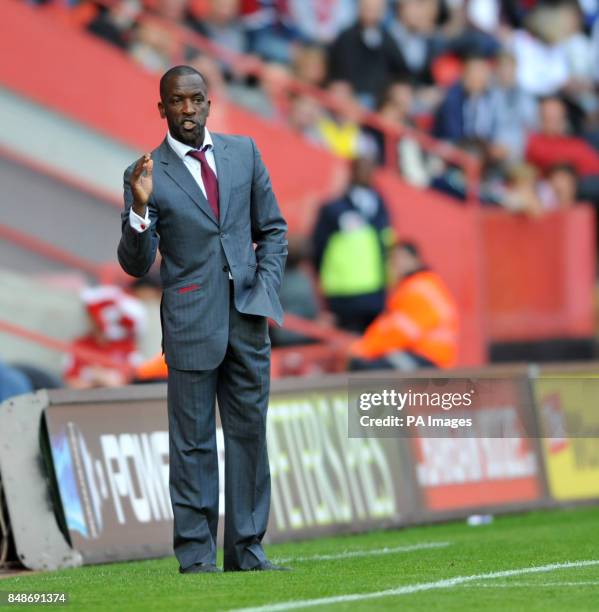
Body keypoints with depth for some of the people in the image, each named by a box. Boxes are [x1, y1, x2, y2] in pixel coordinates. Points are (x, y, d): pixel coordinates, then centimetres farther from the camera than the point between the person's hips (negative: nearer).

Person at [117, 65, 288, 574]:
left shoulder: (243, 152, 8)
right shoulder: (147, 174, -2)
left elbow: (273, 227, 14)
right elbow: (136, 265, -5)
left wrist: (267, 288, 1)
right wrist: (140, 209, -21)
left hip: (248, 319, 4)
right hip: (191, 323, -3)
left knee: (249, 432, 7)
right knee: (194, 441, -1)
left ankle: (246, 549, 14)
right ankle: (196, 555, 3)